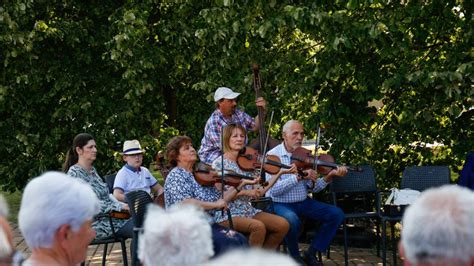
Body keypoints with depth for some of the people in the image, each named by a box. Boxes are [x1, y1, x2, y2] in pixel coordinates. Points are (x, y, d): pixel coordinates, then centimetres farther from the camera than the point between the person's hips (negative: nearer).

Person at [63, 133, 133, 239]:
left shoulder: (93, 170, 18)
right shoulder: (74, 173, -9)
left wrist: (123, 206, 5)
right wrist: (118, 207, -17)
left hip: (111, 216, 8)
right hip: (97, 224, -8)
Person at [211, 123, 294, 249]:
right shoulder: (219, 163, -5)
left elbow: (260, 191, 6)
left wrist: (280, 173, 3)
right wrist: (245, 192, -21)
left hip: (249, 210, 6)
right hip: (227, 214, -6)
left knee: (283, 224, -12)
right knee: (258, 226, -33)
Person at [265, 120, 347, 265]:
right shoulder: (273, 155, -11)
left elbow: (314, 187, 1)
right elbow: (274, 189, -22)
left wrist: (329, 176, -18)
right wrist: (299, 177, -31)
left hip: (303, 203, 6)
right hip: (280, 204, -6)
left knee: (337, 214, -6)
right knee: (292, 220, -37)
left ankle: (311, 253, 4)